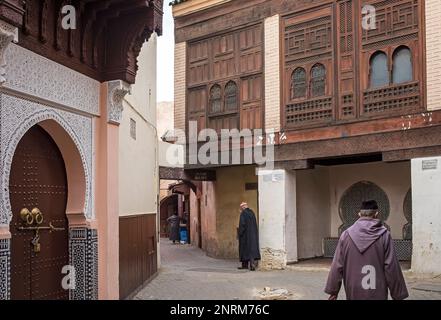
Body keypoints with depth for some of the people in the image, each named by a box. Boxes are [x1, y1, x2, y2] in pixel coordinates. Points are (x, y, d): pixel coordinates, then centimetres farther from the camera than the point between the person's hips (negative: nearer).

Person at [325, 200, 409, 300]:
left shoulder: (346, 235, 0)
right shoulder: (384, 235, -5)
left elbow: (337, 266, 2)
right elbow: (392, 267, -6)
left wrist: (333, 290, 10)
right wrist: (397, 295, 1)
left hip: (353, 294, 2)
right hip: (377, 295, -2)